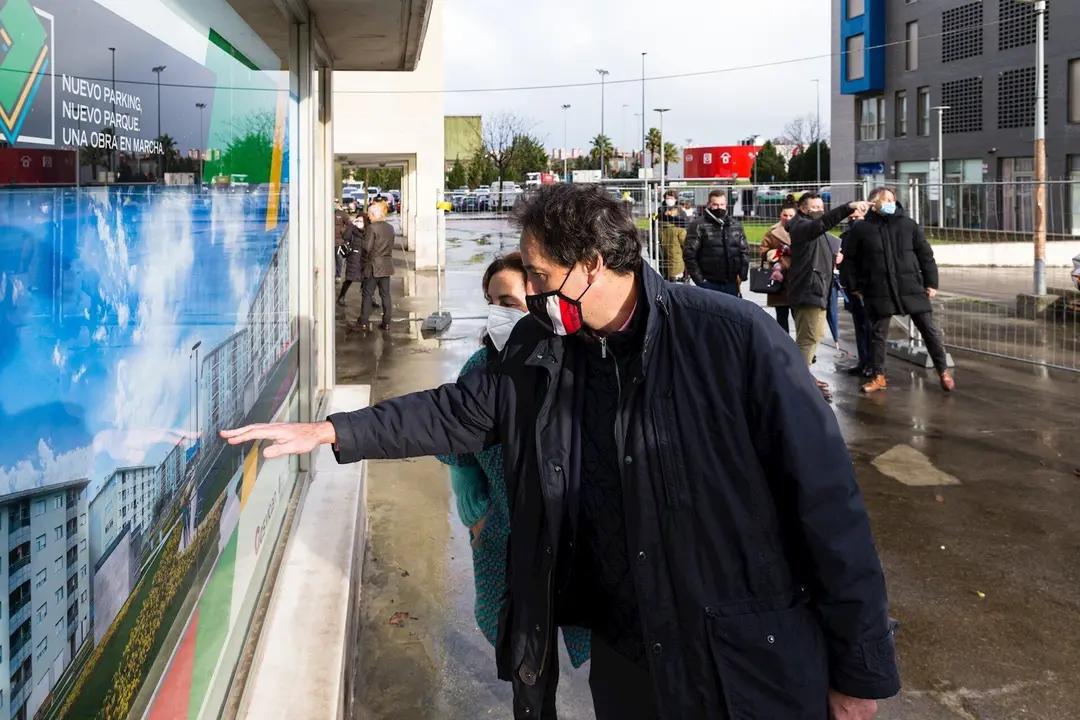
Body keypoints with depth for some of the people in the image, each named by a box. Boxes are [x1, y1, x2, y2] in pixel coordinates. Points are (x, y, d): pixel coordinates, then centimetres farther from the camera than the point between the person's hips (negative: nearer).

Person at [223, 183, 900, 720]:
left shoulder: (735, 338, -17)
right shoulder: (540, 351, -1)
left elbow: (825, 499, -15)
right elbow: (460, 412, 13)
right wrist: (328, 432, 7)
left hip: (753, 665, -4)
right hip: (625, 658, 5)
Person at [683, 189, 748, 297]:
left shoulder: (736, 225, 13)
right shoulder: (699, 226, -4)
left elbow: (745, 251, 17)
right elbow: (689, 254, -7)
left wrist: (742, 274, 6)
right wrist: (699, 279, -10)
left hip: (732, 283, 5)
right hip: (709, 284, -5)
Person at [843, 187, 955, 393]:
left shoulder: (908, 224, 5)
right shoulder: (861, 228, 1)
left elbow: (925, 255, 7)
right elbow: (852, 260, 7)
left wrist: (931, 282, 3)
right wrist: (855, 286, 5)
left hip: (911, 287, 1)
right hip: (879, 291, -1)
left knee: (929, 330, 3)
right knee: (878, 334, 7)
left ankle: (943, 371, 17)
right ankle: (878, 377, 20)